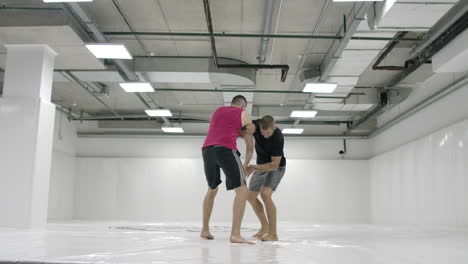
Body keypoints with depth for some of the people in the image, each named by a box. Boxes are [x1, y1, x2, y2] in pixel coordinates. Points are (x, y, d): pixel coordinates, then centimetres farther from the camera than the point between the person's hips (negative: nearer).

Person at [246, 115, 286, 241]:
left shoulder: (278, 138, -33)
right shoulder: (256, 125, -20)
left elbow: (274, 165, -30)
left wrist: (253, 168, -33)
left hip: (276, 167, -7)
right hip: (261, 166, 7)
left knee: (265, 194, -27)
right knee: (251, 197, 10)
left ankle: (273, 234, -23)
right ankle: (265, 226, 28)